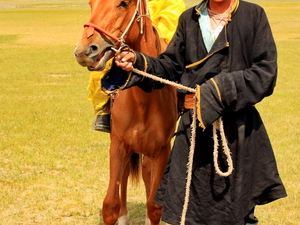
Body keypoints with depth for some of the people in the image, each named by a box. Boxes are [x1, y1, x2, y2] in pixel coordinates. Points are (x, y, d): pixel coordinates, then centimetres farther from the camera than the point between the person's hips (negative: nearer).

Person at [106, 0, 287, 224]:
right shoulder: (189, 19, 8)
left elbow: (266, 73, -9)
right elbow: (171, 66, 9)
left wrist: (221, 90, -19)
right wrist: (138, 62, -9)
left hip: (237, 128, -3)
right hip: (194, 129, 3)